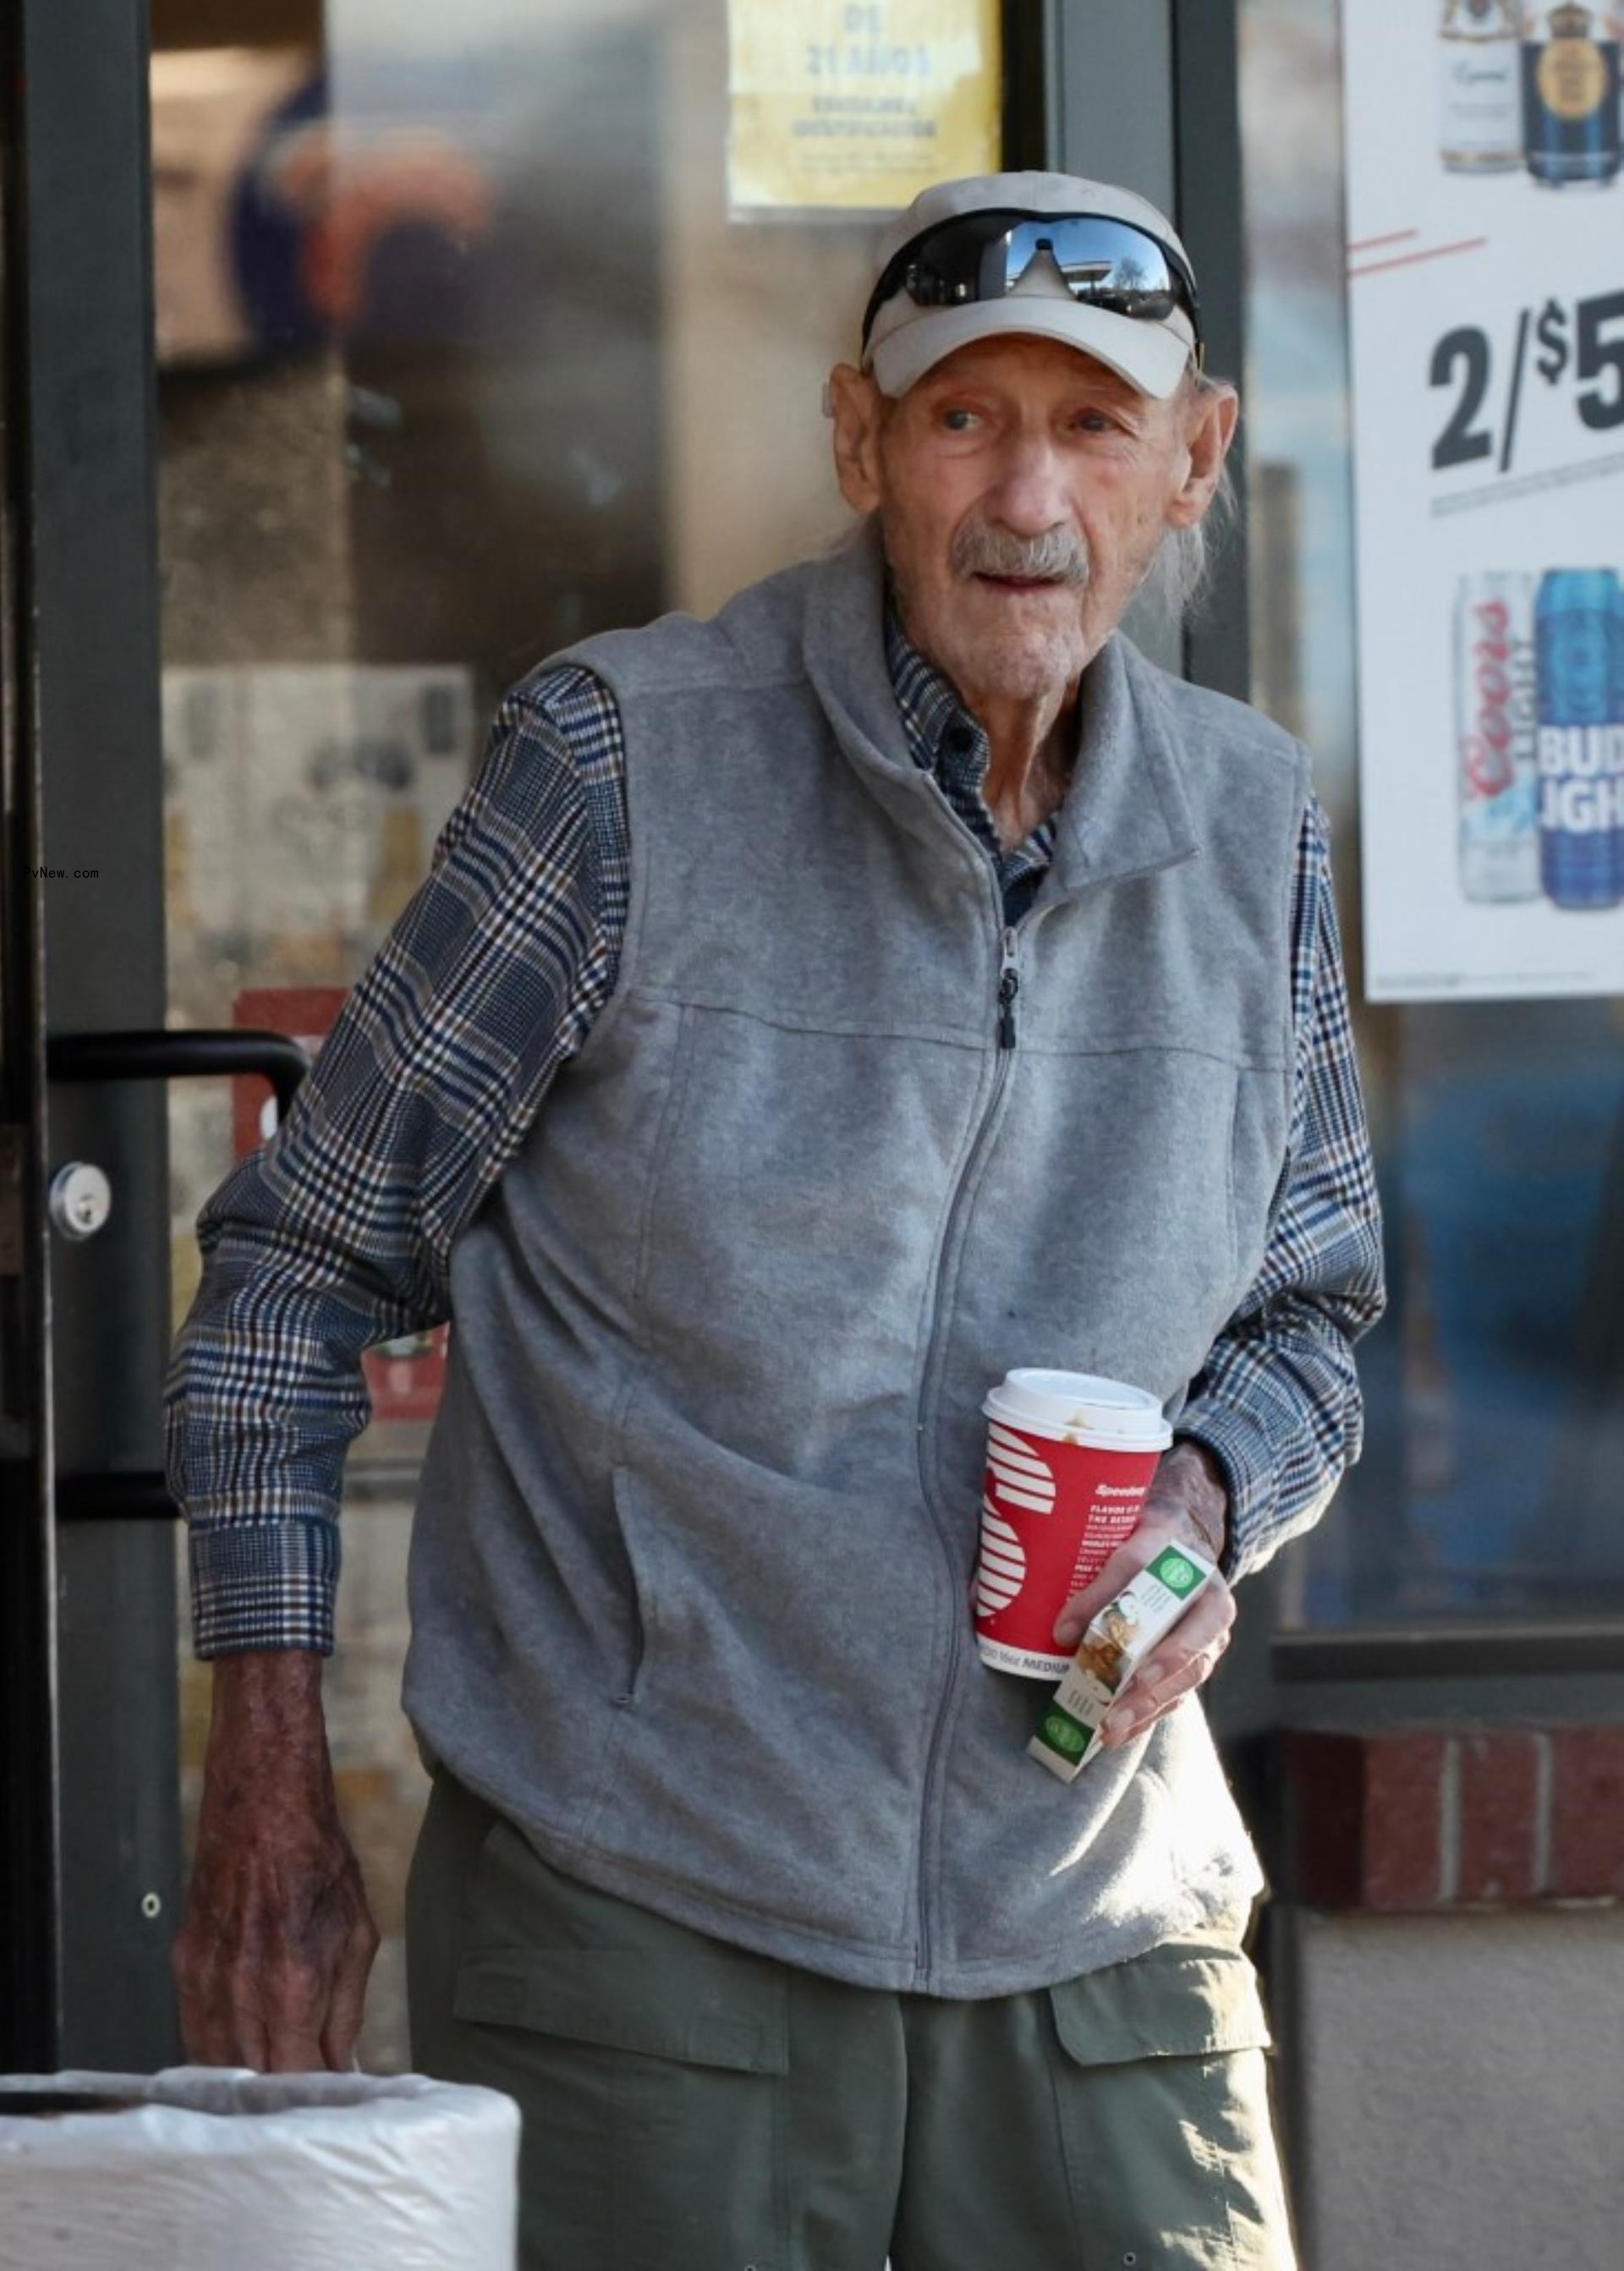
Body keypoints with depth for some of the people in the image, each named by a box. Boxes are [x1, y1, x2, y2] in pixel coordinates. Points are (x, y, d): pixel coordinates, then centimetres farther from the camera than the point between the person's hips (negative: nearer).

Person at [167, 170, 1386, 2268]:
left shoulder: (1250, 825, 7)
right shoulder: (620, 760, -6)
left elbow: (1307, 1315, 19)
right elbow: (307, 1250, -1)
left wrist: (1205, 1495, -5)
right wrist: (267, 1787, -5)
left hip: (1102, 1932, 4)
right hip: (641, 1927, -4)